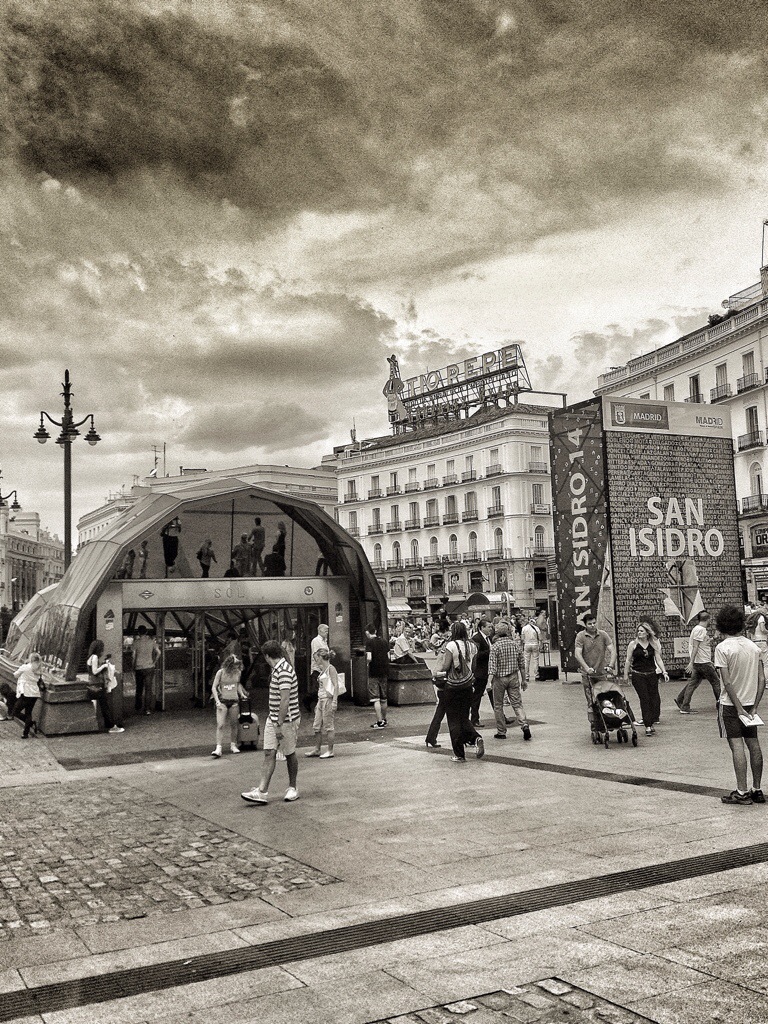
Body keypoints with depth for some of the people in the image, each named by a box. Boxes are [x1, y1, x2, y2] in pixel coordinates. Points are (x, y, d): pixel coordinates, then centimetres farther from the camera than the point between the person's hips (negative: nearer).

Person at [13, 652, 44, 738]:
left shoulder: (25, 667, -11)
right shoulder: (39, 670, 7)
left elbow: (15, 675, 3)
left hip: (26, 693, -7)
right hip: (35, 693, 7)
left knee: (16, 711, 4)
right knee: (28, 713, 13)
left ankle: (32, 724, -4)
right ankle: (26, 733, 14)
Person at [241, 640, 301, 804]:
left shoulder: (284, 672, -21)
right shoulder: (275, 670, 11)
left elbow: (285, 701, -25)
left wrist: (279, 725, -24)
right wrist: (275, 722, 19)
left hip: (286, 720, -8)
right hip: (272, 718, 8)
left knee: (289, 754, 7)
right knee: (269, 754, 1)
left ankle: (292, 788, 22)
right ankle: (262, 791, -2)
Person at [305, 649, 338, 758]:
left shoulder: (330, 669, -9)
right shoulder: (323, 670, 17)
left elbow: (336, 685, -15)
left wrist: (334, 701, -21)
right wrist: (318, 703, 21)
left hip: (328, 699, -9)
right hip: (321, 700, 9)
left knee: (328, 726, -4)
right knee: (316, 726, 9)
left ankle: (330, 751, 2)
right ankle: (317, 750, 16)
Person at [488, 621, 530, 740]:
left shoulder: (495, 647, -11)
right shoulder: (516, 644, 2)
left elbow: (492, 665, -18)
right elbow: (522, 664, 6)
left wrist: (490, 682, -21)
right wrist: (524, 679, 15)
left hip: (499, 678, -3)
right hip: (513, 677, 3)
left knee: (498, 705, 9)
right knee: (517, 703, 6)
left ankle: (501, 732, 14)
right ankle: (524, 724, -15)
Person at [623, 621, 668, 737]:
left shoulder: (653, 644, 7)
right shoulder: (633, 644, -1)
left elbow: (658, 659, 9)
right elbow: (628, 660, 2)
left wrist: (664, 672, 0)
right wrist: (626, 675, 1)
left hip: (652, 674, 3)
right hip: (638, 676, -3)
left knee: (654, 698, -1)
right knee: (644, 699, -6)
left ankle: (651, 722, 15)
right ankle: (648, 726, -3)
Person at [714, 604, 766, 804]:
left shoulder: (722, 648, -13)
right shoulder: (754, 646, 3)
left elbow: (727, 682, -17)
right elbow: (762, 679, 1)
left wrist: (739, 708, -12)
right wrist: (755, 706, 2)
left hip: (731, 704, -5)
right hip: (750, 703, 5)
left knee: (737, 745, -5)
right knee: (753, 744, 10)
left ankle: (742, 792, -4)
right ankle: (757, 790, 18)